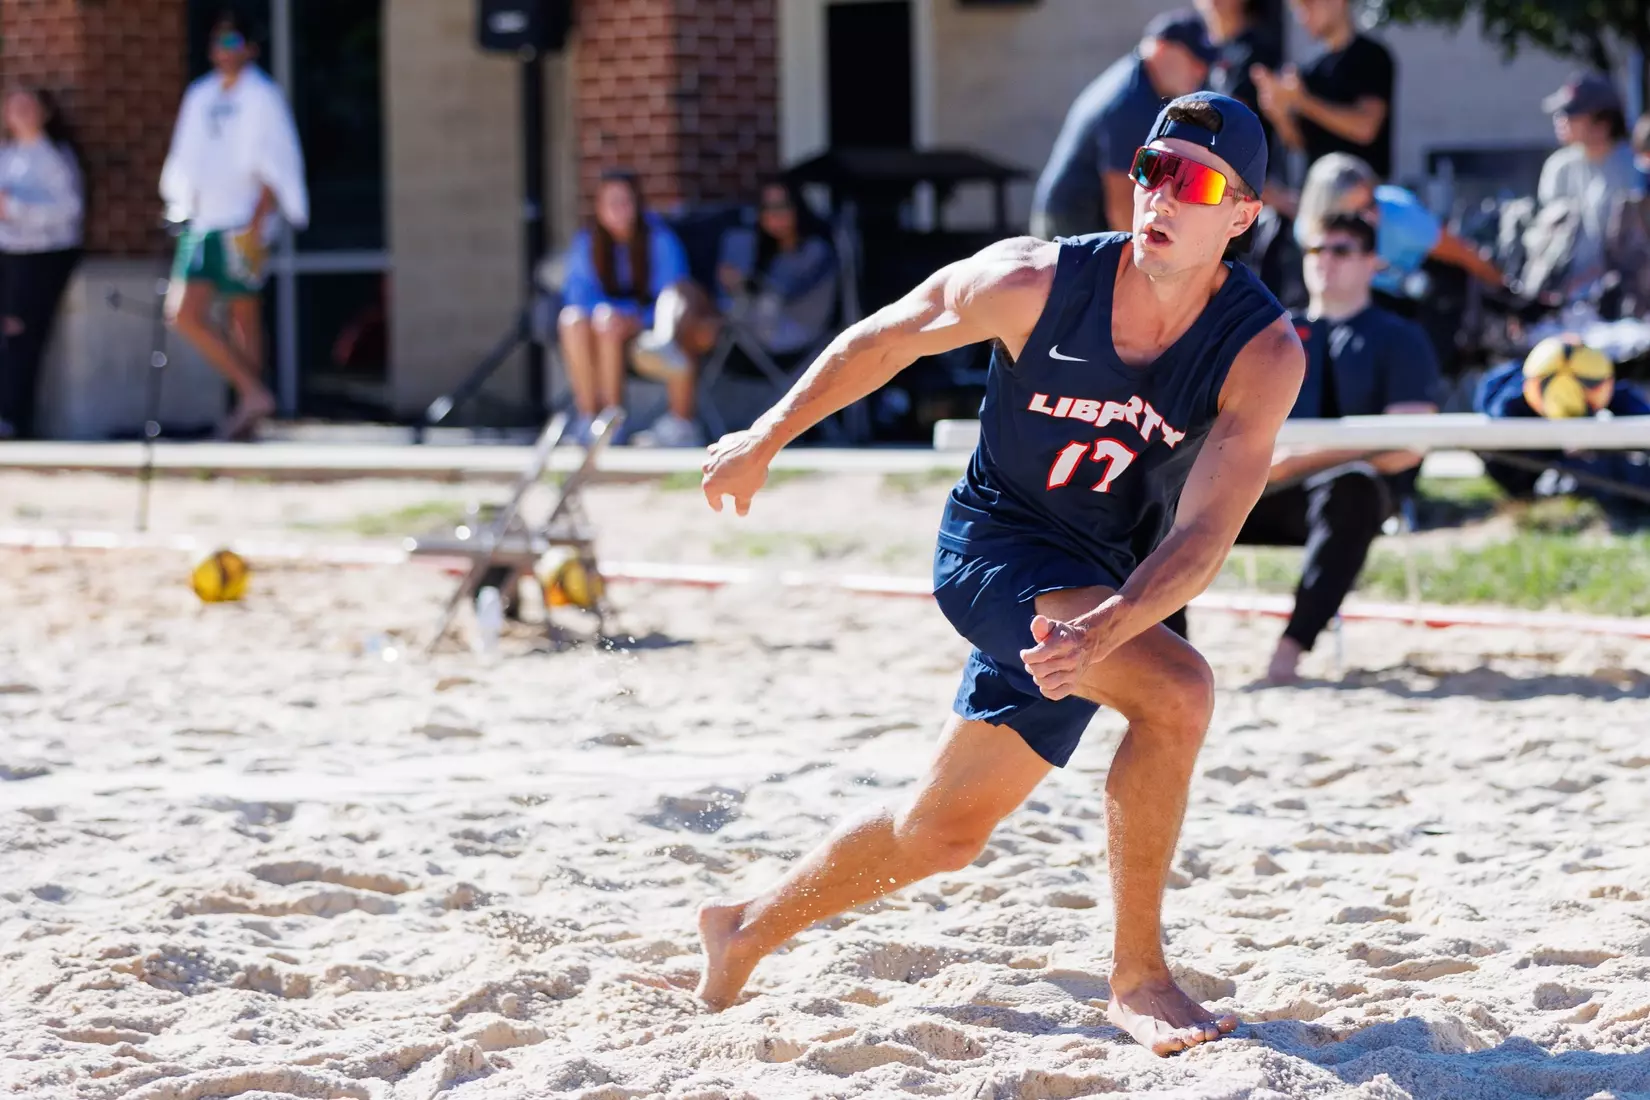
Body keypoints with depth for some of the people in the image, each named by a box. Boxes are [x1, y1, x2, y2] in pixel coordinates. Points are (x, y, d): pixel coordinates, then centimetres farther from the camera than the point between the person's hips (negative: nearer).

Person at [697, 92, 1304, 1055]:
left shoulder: (1264, 353, -20)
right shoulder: (1037, 281, -19)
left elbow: (1204, 537, -29)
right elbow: (887, 338, -1)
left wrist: (1102, 631, -46)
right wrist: (766, 439, 8)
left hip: (1105, 587, 3)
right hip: (993, 544, -3)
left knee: (943, 835, 11)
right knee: (1177, 688, -29)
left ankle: (745, 933, 36)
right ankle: (1139, 974, -17)